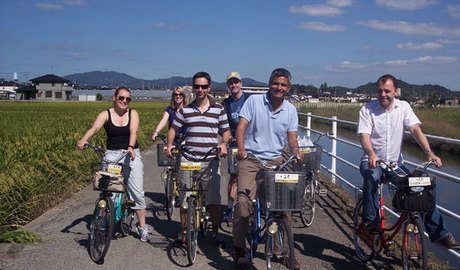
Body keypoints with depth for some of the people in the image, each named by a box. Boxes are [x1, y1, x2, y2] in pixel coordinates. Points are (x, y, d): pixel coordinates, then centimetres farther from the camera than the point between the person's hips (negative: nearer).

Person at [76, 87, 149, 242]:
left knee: (137, 192, -5)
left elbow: (133, 132, -14)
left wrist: (131, 147, -34)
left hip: (131, 154, 0)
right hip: (112, 155, 0)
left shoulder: (133, 113, 2)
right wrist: (83, 140, -38)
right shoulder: (106, 114, 1)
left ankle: (142, 226, 7)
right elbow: (94, 128, -17)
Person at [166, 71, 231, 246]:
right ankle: (184, 233, 22)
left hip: (211, 161, -1)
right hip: (188, 160, 1)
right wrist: (169, 145, -4)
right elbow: (173, 129, 13)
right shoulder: (185, 110, 8)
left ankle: (215, 233, 20)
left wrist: (224, 143, -10)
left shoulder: (218, 109, 6)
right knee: (185, 200, 7)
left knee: (214, 201, 1)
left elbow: (226, 131, 10)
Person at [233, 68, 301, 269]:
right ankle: (239, 248, 2)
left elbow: (292, 138, 5)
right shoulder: (254, 101, -3)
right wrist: (241, 149, -23)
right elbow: (241, 126, -8)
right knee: (243, 200, -15)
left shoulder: (290, 110, 7)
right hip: (251, 159, -3)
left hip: (275, 161, 3)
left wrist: (296, 153, -15)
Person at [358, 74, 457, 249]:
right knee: (371, 178, -36)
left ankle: (439, 232, -2)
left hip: (395, 162, 3)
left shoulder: (403, 107, 2)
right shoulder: (367, 109, -7)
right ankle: (370, 223, -23)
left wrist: (429, 152, -25)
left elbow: (415, 129, -9)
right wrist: (371, 155, -39)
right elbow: (364, 135, -18)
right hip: (372, 161, -3)